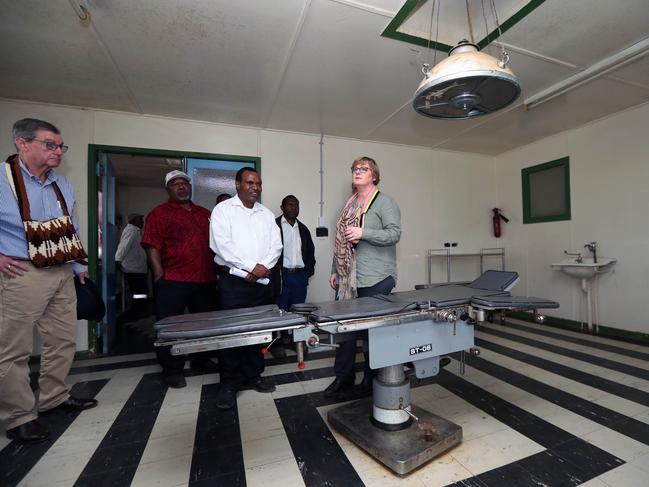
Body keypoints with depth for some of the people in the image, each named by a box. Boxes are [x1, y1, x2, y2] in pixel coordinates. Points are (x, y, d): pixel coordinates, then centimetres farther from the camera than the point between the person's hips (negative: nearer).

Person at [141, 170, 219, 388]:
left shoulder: (205, 214, 16)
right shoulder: (159, 213, 1)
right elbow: (152, 247, -8)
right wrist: (160, 275, -15)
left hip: (206, 280, 5)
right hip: (173, 281, -5)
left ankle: (201, 359, 34)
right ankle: (172, 369, 19)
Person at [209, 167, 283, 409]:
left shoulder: (267, 214, 15)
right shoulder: (223, 209, 1)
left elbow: (276, 245, 8)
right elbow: (222, 244, -12)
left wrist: (263, 267, -10)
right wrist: (251, 267, -14)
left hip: (261, 281, 4)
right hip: (233, 280, -4)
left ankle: (253, 376, 25)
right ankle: (229, 384, 15)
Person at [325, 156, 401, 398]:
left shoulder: (384, 202, -3)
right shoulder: (350, 204, 17)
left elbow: (394, 233, -13)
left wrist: (363, 233, -23)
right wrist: (335, 270, 18)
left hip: (375, 279, -6)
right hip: (348, 277, 6)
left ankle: (372, 378, 26)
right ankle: (343, 377, 25)